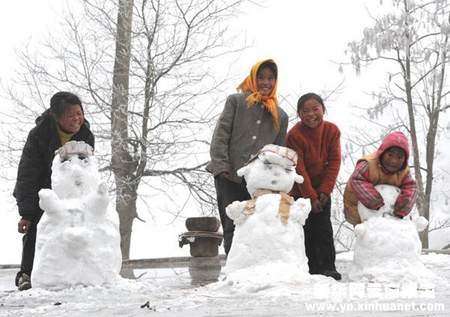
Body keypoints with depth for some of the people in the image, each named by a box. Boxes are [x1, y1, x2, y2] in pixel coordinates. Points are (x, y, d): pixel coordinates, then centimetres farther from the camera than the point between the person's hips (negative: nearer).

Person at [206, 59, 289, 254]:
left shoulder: (281, 116, 19)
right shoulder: (236, 101, 10)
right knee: (232, 228, -6)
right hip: (229, 177, -2)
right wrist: (220, 165, -10)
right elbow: (220, 135, 2)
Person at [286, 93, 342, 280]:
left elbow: (334, 162, -8)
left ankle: (328, 267, -6)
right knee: (308, 229, -2)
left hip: (322, 188, 2)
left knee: (324, 226, -5)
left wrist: (325, 191, -15)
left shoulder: (332, 131, -11)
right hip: (300, 191, -2)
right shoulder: (294, 135, -21)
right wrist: (311, 197, -19)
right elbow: (299, 170, -19)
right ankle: (314, 269, 4)